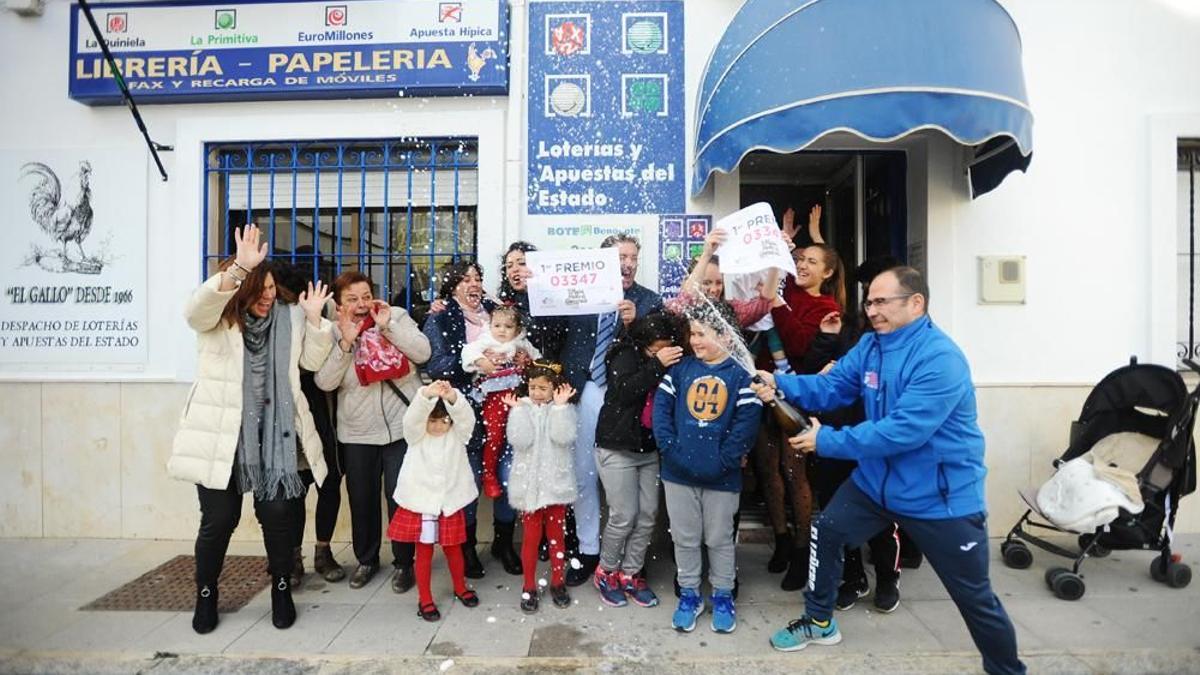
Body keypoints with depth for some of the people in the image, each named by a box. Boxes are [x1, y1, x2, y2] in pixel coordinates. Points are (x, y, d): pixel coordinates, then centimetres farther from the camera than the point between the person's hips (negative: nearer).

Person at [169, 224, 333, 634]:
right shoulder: (216, 319, -1)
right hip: (222, 433, -1)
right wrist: (239, 269, -39)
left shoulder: (289, 316, 8)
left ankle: (282, 590, 21)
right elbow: (196, 308, -24)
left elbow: (313, 362, 6)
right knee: (218, 518, 5)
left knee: (278, 512, 1)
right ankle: (206, 595, 29)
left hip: (273, 432, 2)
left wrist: (315, 319, -9)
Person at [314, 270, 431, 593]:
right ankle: (366, 559, 34)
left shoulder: (397, 316, -1)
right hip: (357, 432, 2)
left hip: (401, 426, -2)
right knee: (361, 499, 13)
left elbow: (423, 352, -12)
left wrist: (387, 325, -17)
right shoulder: (333, 333, 2)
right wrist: (346, 341, -17)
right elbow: (325, 382, -8)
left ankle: (403, 562, 21)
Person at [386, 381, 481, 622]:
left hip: (450, 501, 1)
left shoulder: (457, 435, -5)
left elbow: (466, 417, -25)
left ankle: (461, 588, 37)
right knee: (424, 550, 8)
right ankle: (424, 599, 23)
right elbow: (412, 417, -28)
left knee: (453, 547, 15)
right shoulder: (417, 435, -7)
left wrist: (452, 398, -48)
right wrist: (426, 394, -50)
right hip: (420, 501, -1)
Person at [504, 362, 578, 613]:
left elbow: (564, 437, -19)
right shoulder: (521, 408, -1)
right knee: (531, 536, 8)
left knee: (556, 534, 13)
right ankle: (529, 587, 23)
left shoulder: (563, 409, -2)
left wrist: (560, 405, -20)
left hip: (556, 483, 0)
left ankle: (557, 583, 29)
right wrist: (518, 410, -18)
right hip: (529, 485, 0)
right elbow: (520, 441, -15)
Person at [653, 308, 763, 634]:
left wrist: (724, 460, -17)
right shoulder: (680, 369, 3)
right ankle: (689, 594, 32)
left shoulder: (741, 374, -5)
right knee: (685, 537, 14)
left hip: (721, 476, -2)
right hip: (678, 472, 3)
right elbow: (660, 408, -2)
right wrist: (669, 449, -13)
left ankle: (723, 596, 33)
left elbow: (747, 422, -12)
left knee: (719, 539, 14)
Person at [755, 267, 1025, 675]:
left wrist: (827, 441, -29)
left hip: (943, 496, -7)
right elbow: (830, 387, -3)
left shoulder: (941, 360, -27)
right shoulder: (870, 345, 0)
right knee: (826, 531, 11)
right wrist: (780, 384, -21)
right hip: (877, 480, 7)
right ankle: (819, 622, 32)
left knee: (975, 597, 7)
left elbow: (903, 431, -33)